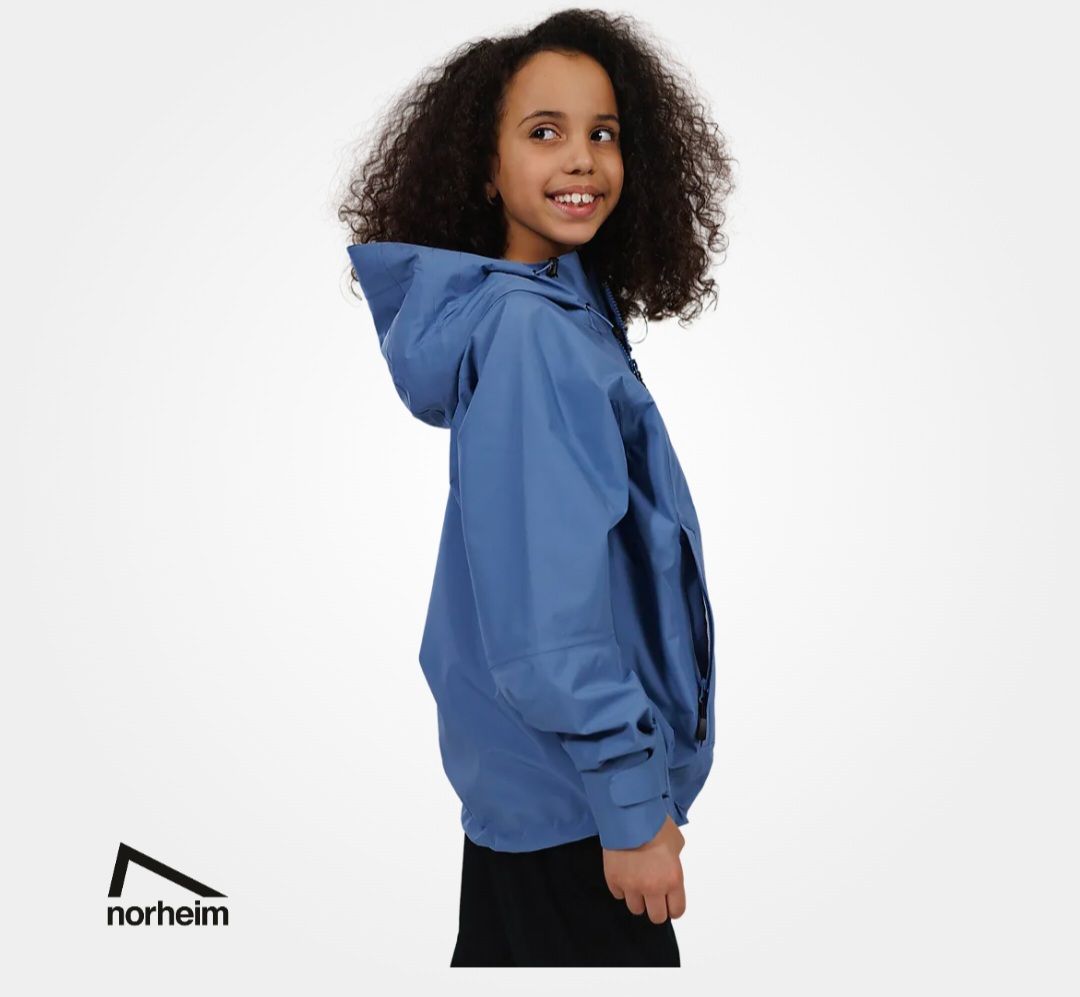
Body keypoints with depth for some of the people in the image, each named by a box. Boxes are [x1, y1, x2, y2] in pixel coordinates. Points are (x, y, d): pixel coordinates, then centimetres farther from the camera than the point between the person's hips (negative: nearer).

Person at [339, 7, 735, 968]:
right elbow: (545, 605, -26)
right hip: (570, 783, -9)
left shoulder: (567, 312, 7)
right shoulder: (529, 330, -21)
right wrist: (632, 802, -22)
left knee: (504, 949, 23)